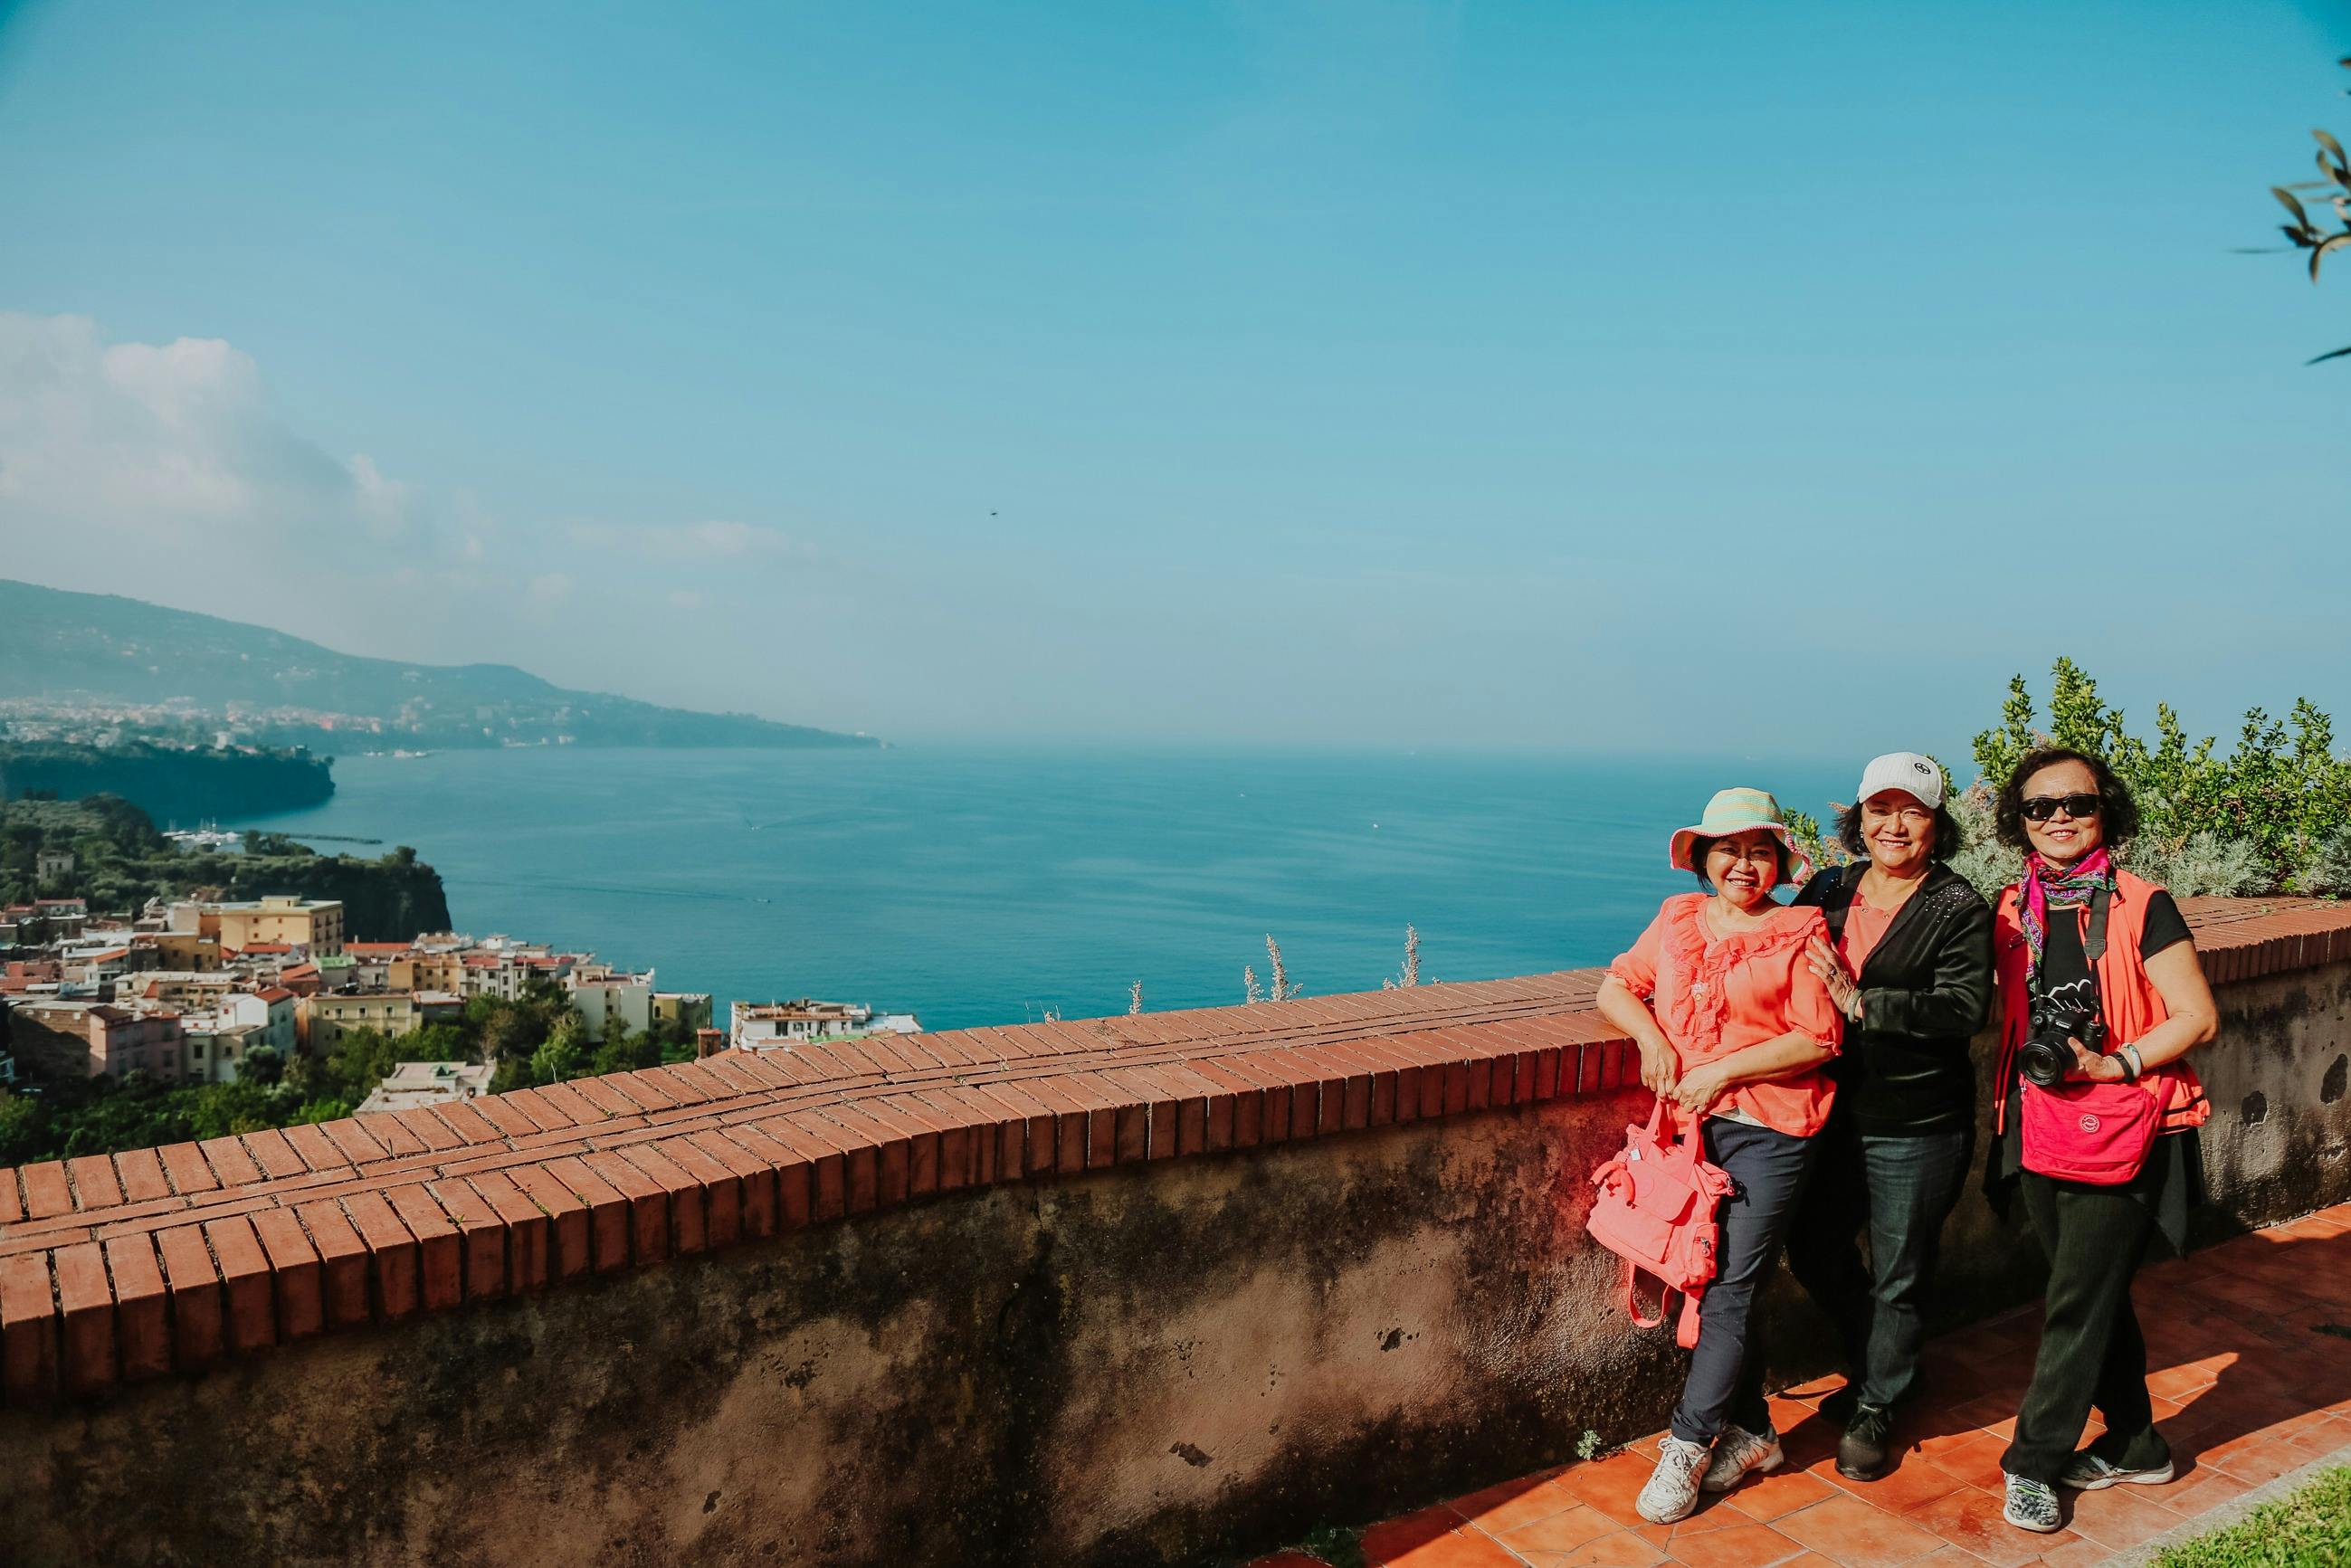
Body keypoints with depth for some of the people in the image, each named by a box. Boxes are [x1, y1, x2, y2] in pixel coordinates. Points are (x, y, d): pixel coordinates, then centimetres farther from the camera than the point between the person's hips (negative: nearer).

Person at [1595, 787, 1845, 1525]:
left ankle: (1687, 1449, 5)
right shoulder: (1677, 920, 11)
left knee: (1730, 1290, -4)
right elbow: (1617, 987, 15)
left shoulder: (1800, 931, -3)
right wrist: (1651, 1037, -5)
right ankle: (1751, 1431, 24)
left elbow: (1818, 1039, -8)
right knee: (1706, 1283, 8)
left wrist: (1722, 1071, -12)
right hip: (1691, 1126, 5)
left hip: (1769, 1131, -5)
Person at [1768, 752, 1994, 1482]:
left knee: (1897, 1277, 9)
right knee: (1814, 1250, 17)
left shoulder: (1960, 911, -10)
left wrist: (1860, 1002, -25)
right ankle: (1877, 1366, 43)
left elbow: (1966, 1009, -21)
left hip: (1917, 1129, -5)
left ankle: (1875, 1409, 31)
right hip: (1833, 1114, 5)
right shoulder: (1829, 892, 5)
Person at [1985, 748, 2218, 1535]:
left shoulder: (2141, 908, -9)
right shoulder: (2011, 911, 5)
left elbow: (2197, 1018, -11)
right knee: (2096, 1295, 16)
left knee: (2077, 1301, -1)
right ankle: (2135, 1447, 32)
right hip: (2039, 1132, 5)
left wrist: (2113, 1065, -20)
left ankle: (2034, 1461, 11)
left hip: (2119, 1135, -5)